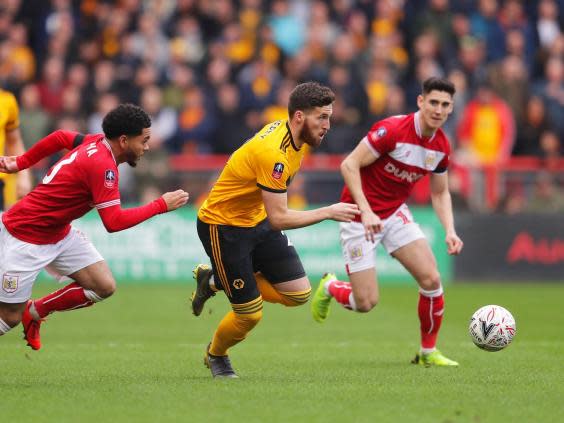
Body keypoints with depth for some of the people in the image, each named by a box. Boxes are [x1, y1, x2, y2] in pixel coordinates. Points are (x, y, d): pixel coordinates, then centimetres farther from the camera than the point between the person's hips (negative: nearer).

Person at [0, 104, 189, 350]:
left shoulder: (98, 142, 0)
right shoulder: (103, 166, -26)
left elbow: (60, 137, 16)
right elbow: (114, 222, -30)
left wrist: (21, 162, 26)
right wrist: (161, 205, -23)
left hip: (59, 233, 9)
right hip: (25, 236, -9)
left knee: (104, 287, -2)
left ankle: (34, 311, 15)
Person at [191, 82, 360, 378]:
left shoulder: (295, 134, -3)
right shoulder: (273, 153, -32)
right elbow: (278, 219, -31)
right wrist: (328, 212, -25)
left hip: (256, 220, 9)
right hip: (222, 227, -9)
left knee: (298, 293, 1)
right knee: (250, 314, -5)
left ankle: (216, 282, 18)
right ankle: (216, 355, 28)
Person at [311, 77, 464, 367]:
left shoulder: (441, 146, -1)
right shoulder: (392, 130, -23)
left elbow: (440, 193, 12)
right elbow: (349, 165, -22)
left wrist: (450, 231, -5)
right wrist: (366, 212, -29)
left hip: (396, 213, 6)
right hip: (359, 215, -6)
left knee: (431, 280, -11)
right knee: (366, 303, -8)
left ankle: (428, 352, 9)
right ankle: (329, 287, 27)